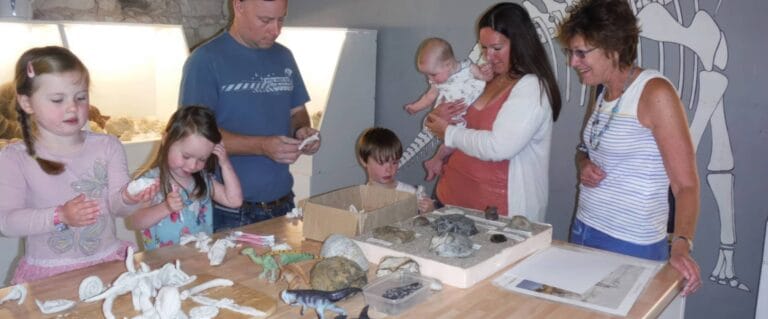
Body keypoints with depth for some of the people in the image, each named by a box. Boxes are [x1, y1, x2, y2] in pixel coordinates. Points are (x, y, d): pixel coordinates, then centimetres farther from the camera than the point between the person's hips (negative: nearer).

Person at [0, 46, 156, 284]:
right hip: (47, 271, -1)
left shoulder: (107, 146, 4)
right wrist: (60, 216, -23)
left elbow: (115, 205, -3)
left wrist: (127, 198, -26)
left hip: (107, 261, 2)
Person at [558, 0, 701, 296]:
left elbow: (686, 183, -17)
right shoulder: (603, 93, 6)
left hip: (631, 247, -7)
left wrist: (681, 246, -32)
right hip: (583, 232, 7)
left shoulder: (654, 93, -15)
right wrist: (584, 165, -2)